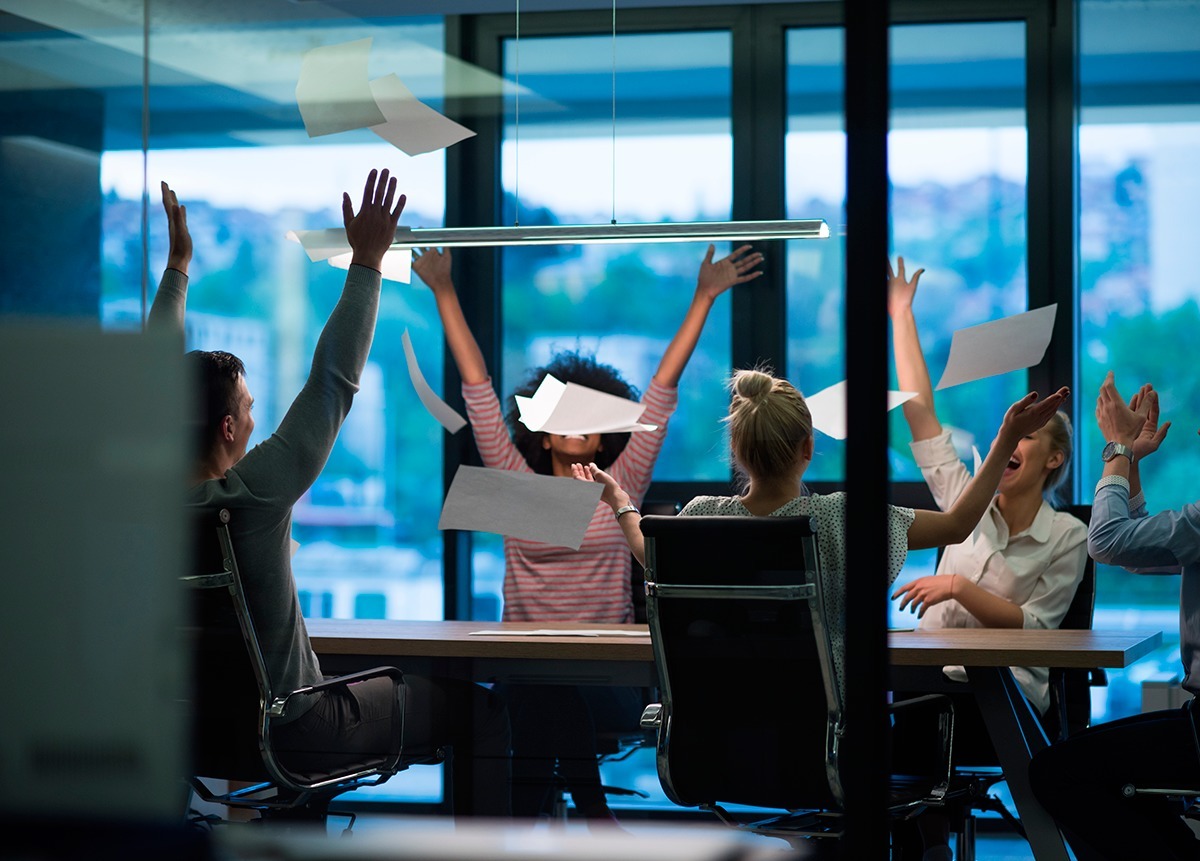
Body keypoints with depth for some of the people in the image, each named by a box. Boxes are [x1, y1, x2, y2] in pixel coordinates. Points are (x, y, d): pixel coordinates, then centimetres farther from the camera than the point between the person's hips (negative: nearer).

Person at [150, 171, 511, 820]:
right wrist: (367, 261, -15)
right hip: (288, 738, -7)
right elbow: (332, 382, -21)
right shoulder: (252, 497, -26)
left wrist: (177, 264, 14)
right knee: (479, 710, 7)